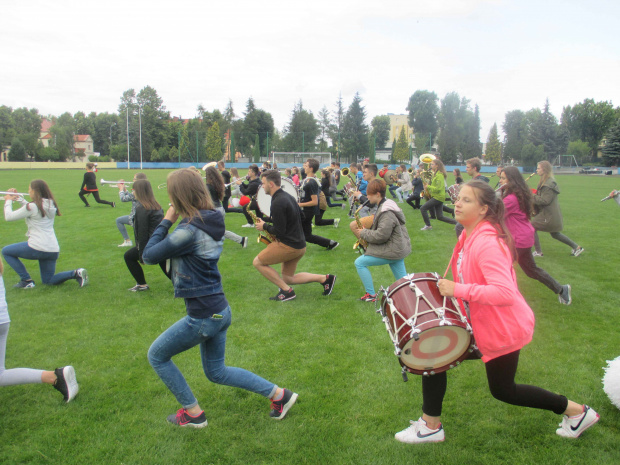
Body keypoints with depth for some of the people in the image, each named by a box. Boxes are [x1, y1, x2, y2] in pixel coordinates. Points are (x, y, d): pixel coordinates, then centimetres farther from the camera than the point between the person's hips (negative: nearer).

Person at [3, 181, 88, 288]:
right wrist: (18, 198, 24)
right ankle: (76, 273, -4)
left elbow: (9, 217, -3)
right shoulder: (50, 205, 9)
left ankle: (26, 280, 7)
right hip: (53, 250, 7)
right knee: (47, 280, 20)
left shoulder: (32, 207, -13)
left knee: (6, 251, 17)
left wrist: (8, 201, 13)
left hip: (37, 249, -7)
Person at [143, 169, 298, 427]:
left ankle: (192, 413, 25)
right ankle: (279, 394, 25)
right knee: (216, 372, 25)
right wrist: (173, 222, 0)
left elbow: (149, 256, -14)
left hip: (203, 316, -9)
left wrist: (166, 221, -6)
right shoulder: (210, 221, 4)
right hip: (219, 310, 9)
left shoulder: (189, 231, -24)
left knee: (157, 356, 15)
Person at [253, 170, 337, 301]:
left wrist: (264, 226, -4)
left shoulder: (277, 203, -20)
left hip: (288, 246, -10)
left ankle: (286, 291, -1)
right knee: (288, 278, 18)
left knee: (257, 262, 0)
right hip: (299, 245, 10)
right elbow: (300, 216, 22)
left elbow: (279, 231, -22)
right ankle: (325, 278, 11)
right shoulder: (287, 196, 11)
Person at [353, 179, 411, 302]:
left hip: (392, 250, -10)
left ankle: (371, 295, 3)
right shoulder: (384, 206, 11)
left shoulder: (387, 213, -21)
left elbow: (381, 236, -25)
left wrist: (364, 233, -12)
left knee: (359, 263, -4)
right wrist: (367, 230, 6)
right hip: (398, 248, 10)